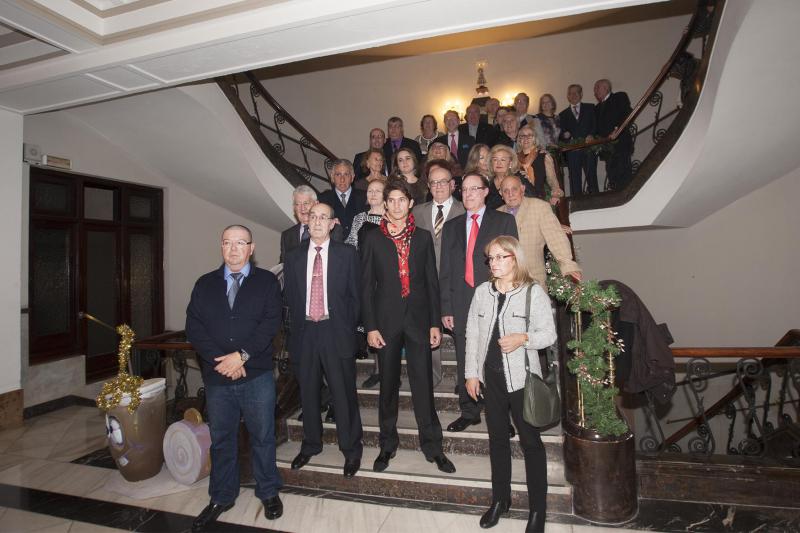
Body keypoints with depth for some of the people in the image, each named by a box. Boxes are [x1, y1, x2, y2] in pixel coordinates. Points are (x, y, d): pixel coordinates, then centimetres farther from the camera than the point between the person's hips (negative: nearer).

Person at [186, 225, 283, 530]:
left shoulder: (267, 282, 0)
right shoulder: (205, 284, 8)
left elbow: (271, 323, -9)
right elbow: (194, 326, 0)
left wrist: (242, 355, -17)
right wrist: (221, 360, -12)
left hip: (257, 375, -2)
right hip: (216, 376, 3)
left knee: (262, 436, 10)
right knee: (221, 438, 15)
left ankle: (269, 493, 28)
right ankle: (221, 497, 33)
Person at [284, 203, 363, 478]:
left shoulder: (347, 254, -1)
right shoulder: (293, 257, 8)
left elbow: (355, 295, 1)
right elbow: (289, 295, 12)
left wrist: (347, 328, -1)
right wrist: (298, 324, 6)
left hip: (336, 332, -3)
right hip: (304, 332, 3)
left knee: (344, 393, 2)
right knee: (308, 392, 15)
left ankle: (351, 451, 20)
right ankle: (310, 445, 35)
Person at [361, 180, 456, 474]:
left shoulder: (423, 237, 6)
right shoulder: (373, 239, 3)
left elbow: (432, 281, 6)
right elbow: (367, 285, 1)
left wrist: (435, 322, 2)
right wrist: (370, 326, -5)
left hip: (418, 319, 1)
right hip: (387, 320, 0)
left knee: (423, 383, 4)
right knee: (388, 384, 11)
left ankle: (432, 445, 20)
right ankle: (388, 444, 28)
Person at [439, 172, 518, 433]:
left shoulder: (504, 221, 6)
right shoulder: (451, 226, 15)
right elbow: (445, 271, 11)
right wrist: (446, 308, 4)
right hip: (462, 303, 3)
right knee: (464, 362, 10)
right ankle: (469, 412, 25)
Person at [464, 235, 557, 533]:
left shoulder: (533, 291, -7)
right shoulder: (482, 292, 5)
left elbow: (549, 333, -7)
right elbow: (472, 334, 7)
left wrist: (523, 338, -26)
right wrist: (471, 373, 5)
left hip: (521, 377, -4)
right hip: (490, 376, 4)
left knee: (530, 441, 7)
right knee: (497, 439, 16)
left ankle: (537, 508, 24)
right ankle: (500, 498, 33)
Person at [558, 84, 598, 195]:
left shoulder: (590, 108, 17)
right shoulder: (563, 114, 19)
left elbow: (595, 124, 6)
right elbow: (561, 133, 13)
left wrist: (591, 135, -13)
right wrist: (564, 135, -10)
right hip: (572, 151, 1)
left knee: (592, 176, -4)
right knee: (575, 181, -3)